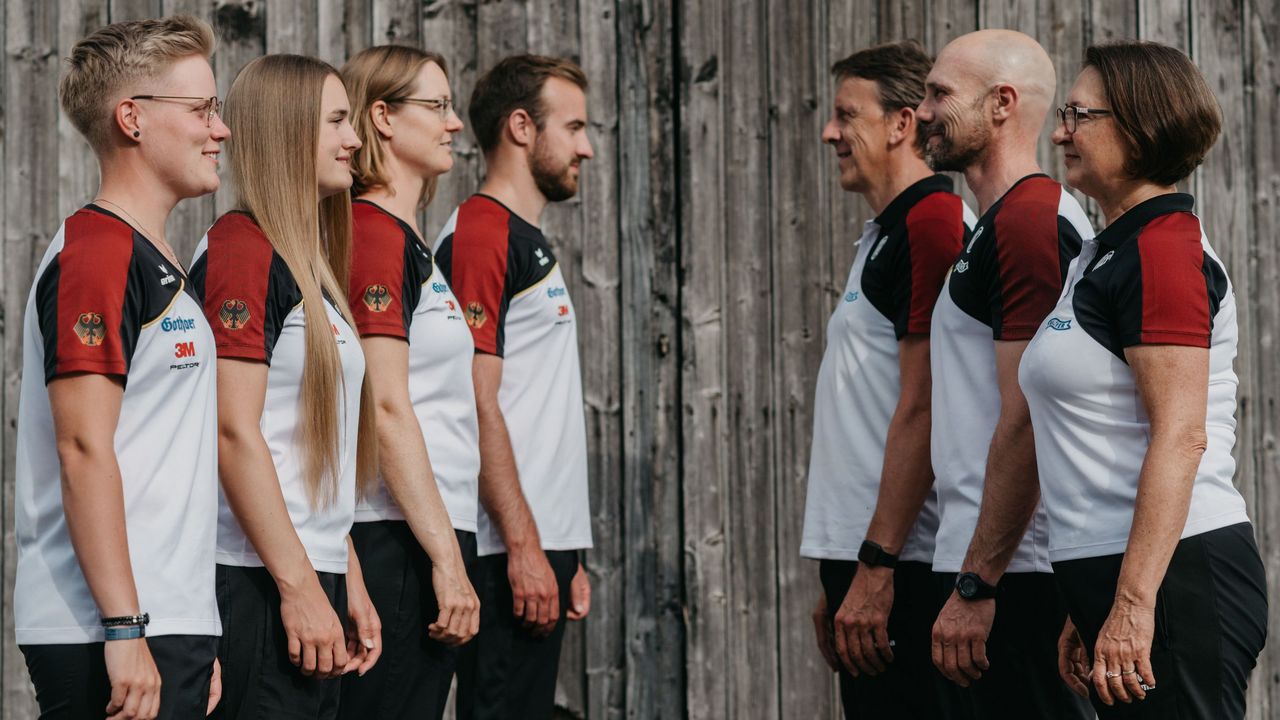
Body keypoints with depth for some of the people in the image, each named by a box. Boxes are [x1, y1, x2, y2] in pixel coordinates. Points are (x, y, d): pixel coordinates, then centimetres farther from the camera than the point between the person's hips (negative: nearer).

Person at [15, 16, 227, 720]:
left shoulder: (157, 265, 20)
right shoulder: (98, 253, -10)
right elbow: (83, 448, -18)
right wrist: (124, 631, -21)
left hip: (164, 629, 9)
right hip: (104, 637, -9)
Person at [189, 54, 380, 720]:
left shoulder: (306, 262, 19)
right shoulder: (242, 249, -10)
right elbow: (235, 431, -17)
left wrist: (349, 583, 17)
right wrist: (300, 586, -19)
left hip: (309, 575, 9)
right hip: (258, 585, -9)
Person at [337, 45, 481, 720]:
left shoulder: (408, 242, 18)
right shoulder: (376, 234, -11)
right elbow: (387, 411, -18)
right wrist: (447, 557, -18)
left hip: (425, 535, 10)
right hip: (397, 538, -10)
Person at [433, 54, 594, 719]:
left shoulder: (529, 242, 21)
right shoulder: (480, 235, -11)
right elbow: (478, 406, -17)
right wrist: (524, 546, -20)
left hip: (538, 544, 10)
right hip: (509, 553, -10)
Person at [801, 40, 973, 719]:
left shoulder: (931, 223, -11)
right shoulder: (883, 235, 20)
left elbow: (921, 411, -18)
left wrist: (875, 567, -21)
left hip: (899, 563, -10)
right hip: (863, 558, 10)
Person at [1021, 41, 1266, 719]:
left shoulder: (1161, 249, -12)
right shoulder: (1106, 255, 19)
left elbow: (1180, 437, -21)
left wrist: (1133, 602, -25)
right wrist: (1087, 610, 21)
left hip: (1172, 577, -10)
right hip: (1113, 575, 10)